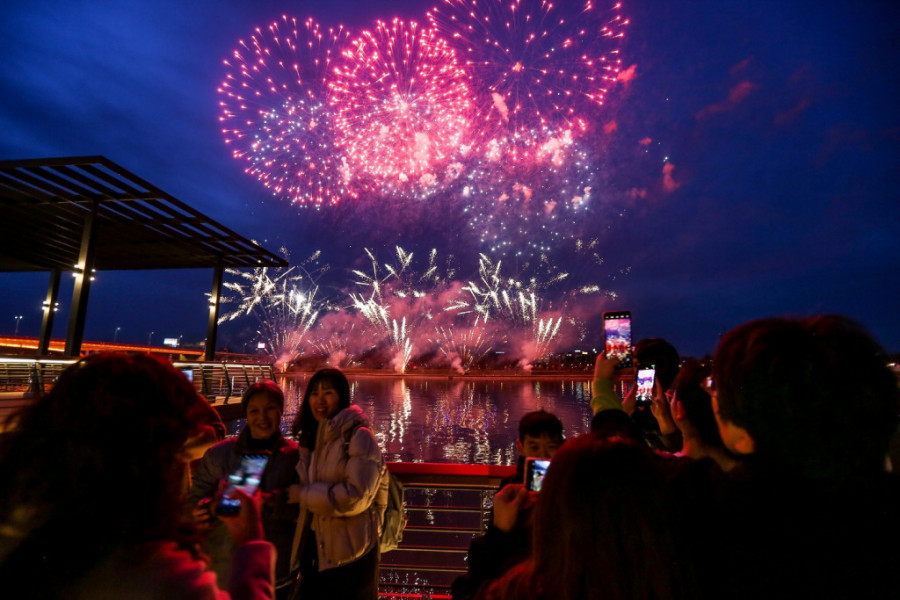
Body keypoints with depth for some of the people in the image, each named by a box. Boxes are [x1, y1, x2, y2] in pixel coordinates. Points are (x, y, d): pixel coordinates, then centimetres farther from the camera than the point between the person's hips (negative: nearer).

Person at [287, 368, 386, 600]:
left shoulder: (359, 436, -15)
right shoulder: (310, 438, 9)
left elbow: (357, 496, -23)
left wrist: (303, 494, -16)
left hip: (349, 553, -7)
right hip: (313, 548, 7)